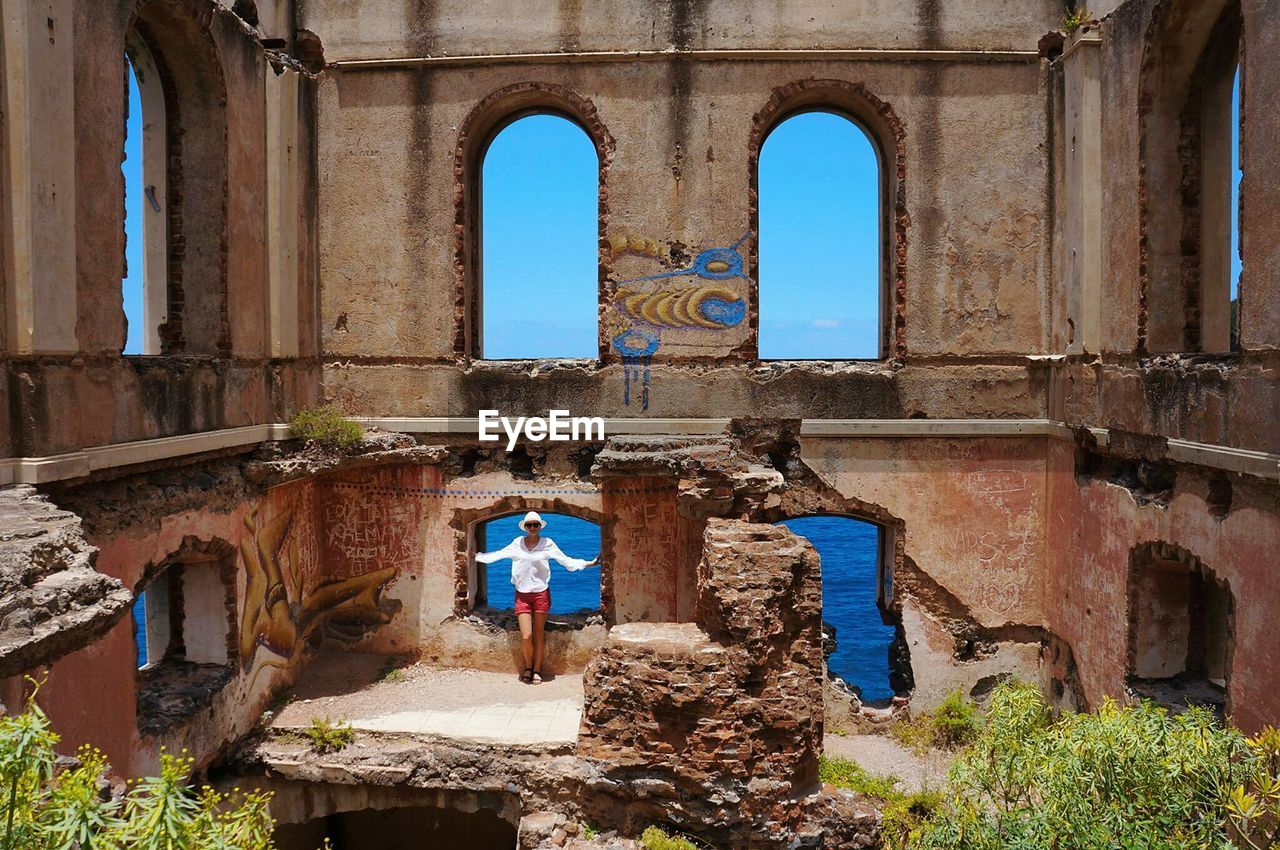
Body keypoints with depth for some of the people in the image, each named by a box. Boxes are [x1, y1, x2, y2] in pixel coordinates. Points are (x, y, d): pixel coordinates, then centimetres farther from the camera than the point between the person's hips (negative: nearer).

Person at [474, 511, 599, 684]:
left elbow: (566, 560, 3)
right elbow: (498, 554, 13)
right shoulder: (517, 543, 4)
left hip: (541, 593, -1)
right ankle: (528, 666, 18)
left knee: (538, 635, 5)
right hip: (522, 594, 1)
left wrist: (589, 563, -2)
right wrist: (477, 556, 15)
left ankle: (537, 671, 18)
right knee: (526, 636, -7)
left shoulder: (547, 543, 0)